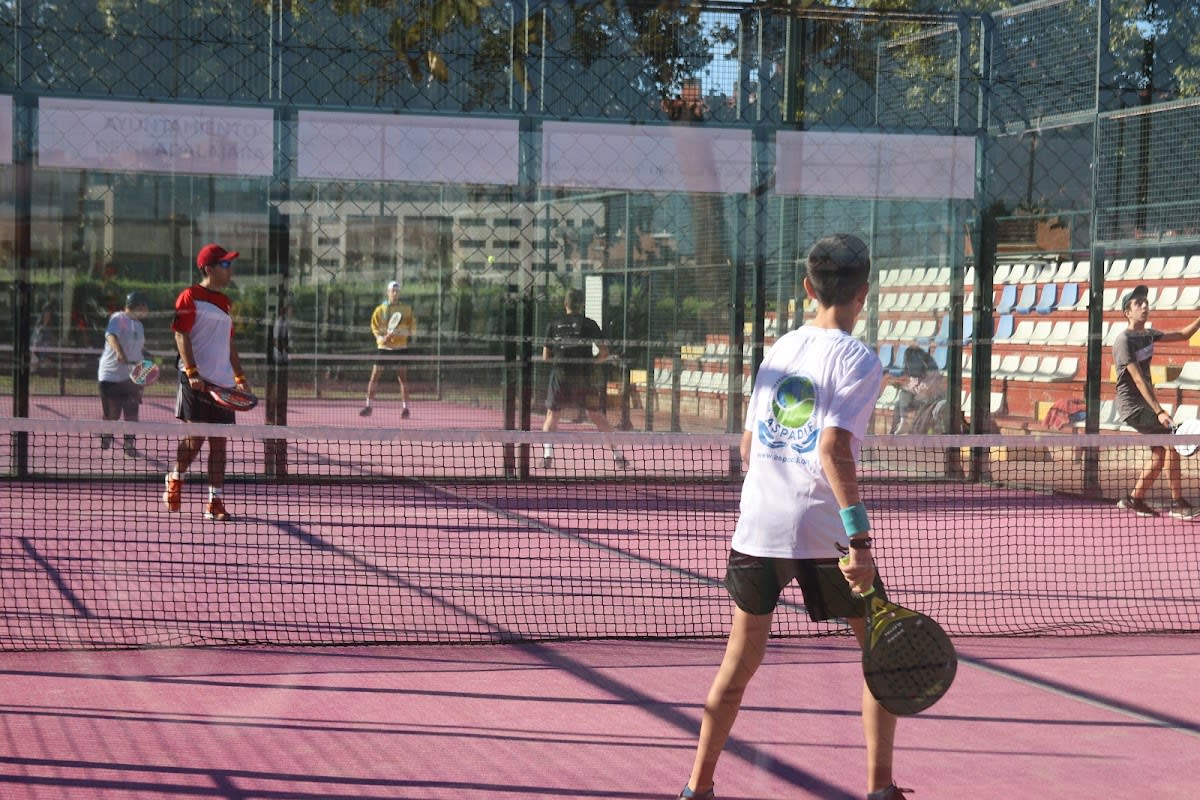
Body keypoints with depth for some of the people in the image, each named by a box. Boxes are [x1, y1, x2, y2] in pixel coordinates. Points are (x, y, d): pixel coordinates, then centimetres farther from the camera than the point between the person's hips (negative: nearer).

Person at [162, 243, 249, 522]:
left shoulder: (226, 302, 19)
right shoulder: (190, 297, -4)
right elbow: (181, 335, -10)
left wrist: (240, 377, 19)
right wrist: (191, 371, -19)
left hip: (223, 383, 7)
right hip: (197, 381, -7)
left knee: (219, 442, 3)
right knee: (194, 438, -9)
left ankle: (215, 502, 5)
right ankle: (175, 479, 18)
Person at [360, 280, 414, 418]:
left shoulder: (406, 309, 6)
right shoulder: (380, 310, 5)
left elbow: (412, 326, 9)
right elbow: (375, 326, 2)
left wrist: (409, 334, -11)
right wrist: (382, 337, -16)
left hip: (401, 347, 0)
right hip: (384, 347, 0)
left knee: (403, 378, -2)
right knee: (374, 377, -2)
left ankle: (405, 408, 6)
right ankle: (368, 406, 4)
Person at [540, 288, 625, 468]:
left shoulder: (553, 326, 5)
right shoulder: (589, 324, 1)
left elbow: (546, 357, 8)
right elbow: (604, 353, -1)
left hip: (559, 376, 0)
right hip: (585, 377, 0)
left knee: (552, 416, 13)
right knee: (597, 416, 12)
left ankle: (547, 453, -6)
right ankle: (617, 454, 11)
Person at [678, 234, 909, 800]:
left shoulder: (779, 350, 11)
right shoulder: (859, 360, -6)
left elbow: (748, 445, 14)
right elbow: (833, 446, -19)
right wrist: (859, 539, -22)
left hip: (757, 521, 5)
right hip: (824, 530, -5)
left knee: (740, 659, 15)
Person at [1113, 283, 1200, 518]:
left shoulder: (1148, 334, 9)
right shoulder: (1124, 340, -17)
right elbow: (1138, 379, -23)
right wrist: (1159, 411, -29)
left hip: (1145, 404, 9)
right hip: (1132, 405, -9)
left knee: (1160, 452, 6)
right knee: (1171, 441, -16)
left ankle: (1135, 499, 17)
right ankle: (1177, 503, -11)